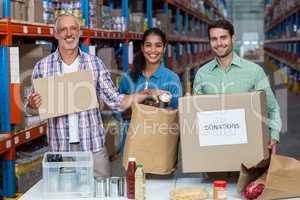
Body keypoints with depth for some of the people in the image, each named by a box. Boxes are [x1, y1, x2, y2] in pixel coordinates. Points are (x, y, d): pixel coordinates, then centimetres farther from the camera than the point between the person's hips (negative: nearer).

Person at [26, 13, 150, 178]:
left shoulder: (95, 63, 1)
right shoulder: (42, 67, 1)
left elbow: (115, 101, 1)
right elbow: (32, 109, 9)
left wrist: (143, 95, -13)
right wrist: (33, 104, -13)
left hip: (94, 145, 0)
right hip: (60, 147, 0)